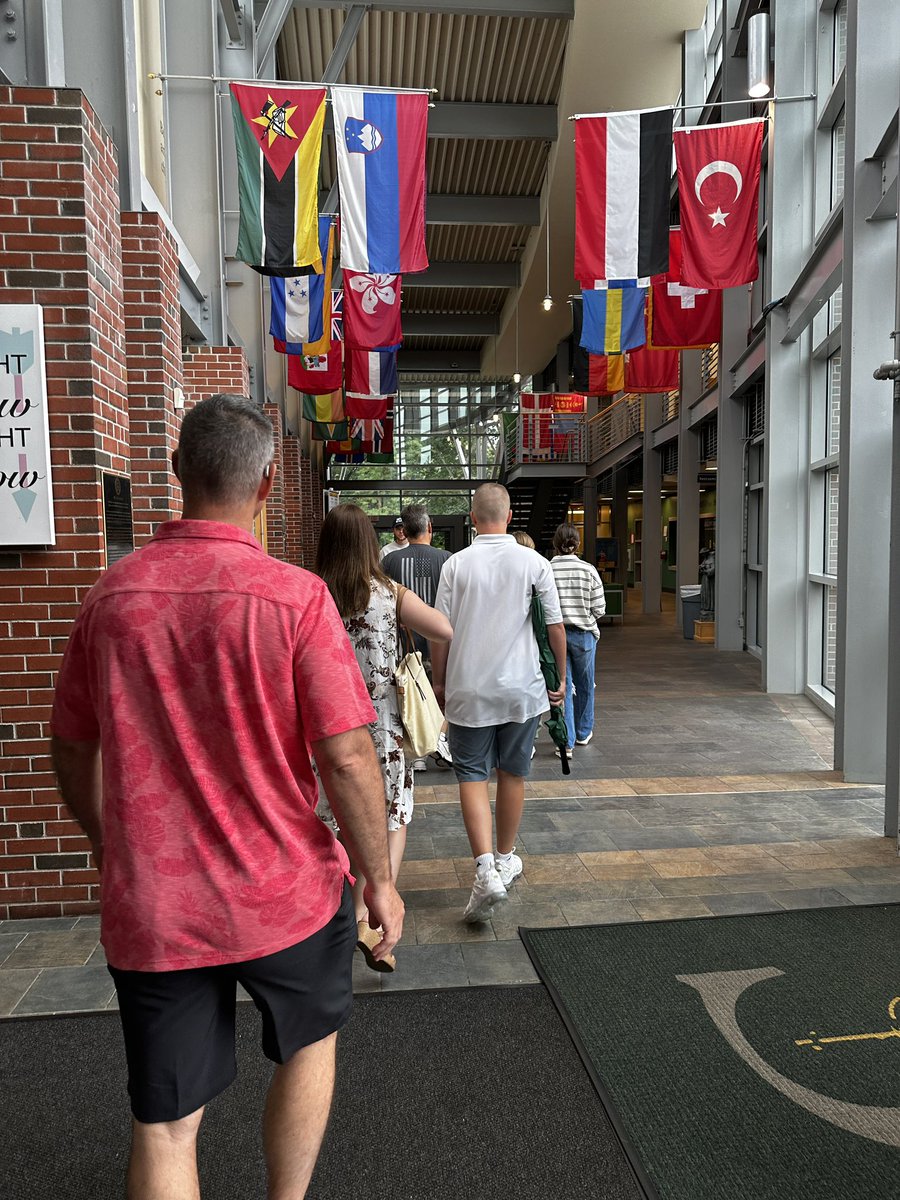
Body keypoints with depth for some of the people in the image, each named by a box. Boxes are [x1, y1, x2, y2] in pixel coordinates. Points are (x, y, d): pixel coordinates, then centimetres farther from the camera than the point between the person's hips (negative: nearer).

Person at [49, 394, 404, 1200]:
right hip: (284, 893, -2)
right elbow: (346, 757, -18)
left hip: (149, 910, 3)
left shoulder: (110, 596, -4)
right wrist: (379, 879, -4)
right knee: (308, 1045, 28)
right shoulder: (295, 596, -17)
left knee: (164, 1122, 19)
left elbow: (71, 749, 5)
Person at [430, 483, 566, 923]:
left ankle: (485, 869, -9)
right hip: (521, 688, 2)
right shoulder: (533, 562, -4)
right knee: (513, 774, 15)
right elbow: (555, 626, -1)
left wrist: (438, 682, 10)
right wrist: (562, 677, 11)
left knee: (471, 776, 5)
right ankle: (505, 859, 31)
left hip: (468, 689, -1)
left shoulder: (456, 564, -5)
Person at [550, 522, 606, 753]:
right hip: (584, 633, 0)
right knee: (584, 685, 18)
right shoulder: (588, 570, -7)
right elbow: (599, 609, -6)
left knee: (562, 686, 6)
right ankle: (583, 732, 34)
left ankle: (566, 741, 2)